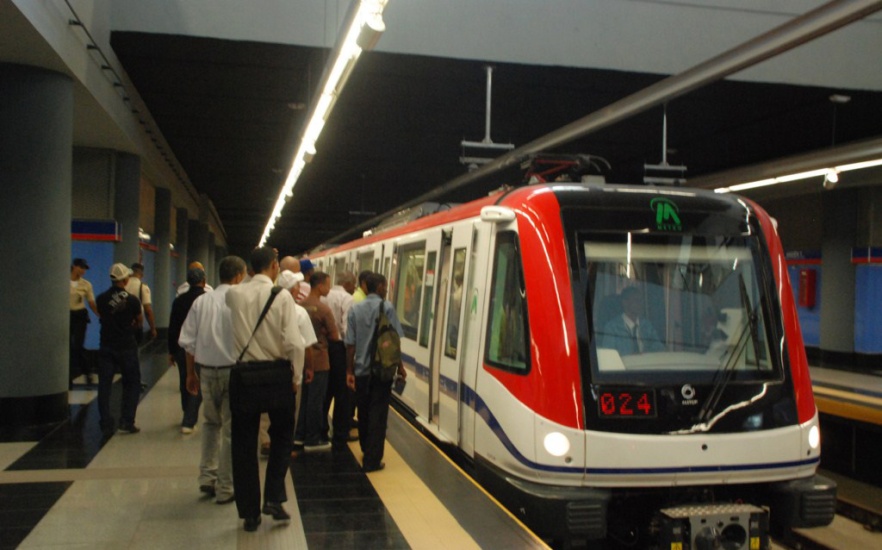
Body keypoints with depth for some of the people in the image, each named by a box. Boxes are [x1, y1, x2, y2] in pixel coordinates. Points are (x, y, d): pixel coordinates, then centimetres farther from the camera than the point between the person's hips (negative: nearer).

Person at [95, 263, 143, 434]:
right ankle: (127, 423, 4)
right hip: (127, 347, -2)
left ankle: (106, 423, 10)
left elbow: (101, 317, 12)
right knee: (132, 384, 9)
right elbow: (139, 321, 4)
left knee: (104, 385, 9)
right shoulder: (132, 300, -12)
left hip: (106, 347, 2)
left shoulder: (101, 299, -5)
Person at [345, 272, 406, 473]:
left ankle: (366, 451, 34)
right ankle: (372, 460, -1)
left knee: (363, 412, 18)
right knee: (378, 415, 0)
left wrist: (349, 371, 6)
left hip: (361, 370, 4)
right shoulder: (386, 307, -7)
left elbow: (350, 344, 1)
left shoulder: (355, 309, 3)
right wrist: (399, 366, 2)